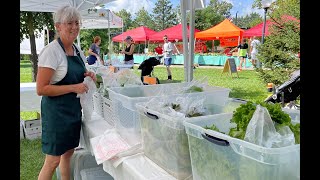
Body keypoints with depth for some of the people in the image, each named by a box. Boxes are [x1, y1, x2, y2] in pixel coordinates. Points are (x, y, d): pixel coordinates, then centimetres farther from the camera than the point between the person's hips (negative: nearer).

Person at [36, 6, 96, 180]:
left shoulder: (77, 50, 7)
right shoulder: (51, 51, -17)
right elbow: (41, 89, -20)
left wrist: (87, 76, -1)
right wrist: (74, 87, -23)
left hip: (74, 109, 8)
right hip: (57, 111, -8)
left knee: (68, 153, 19)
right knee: (53, 160, 2)